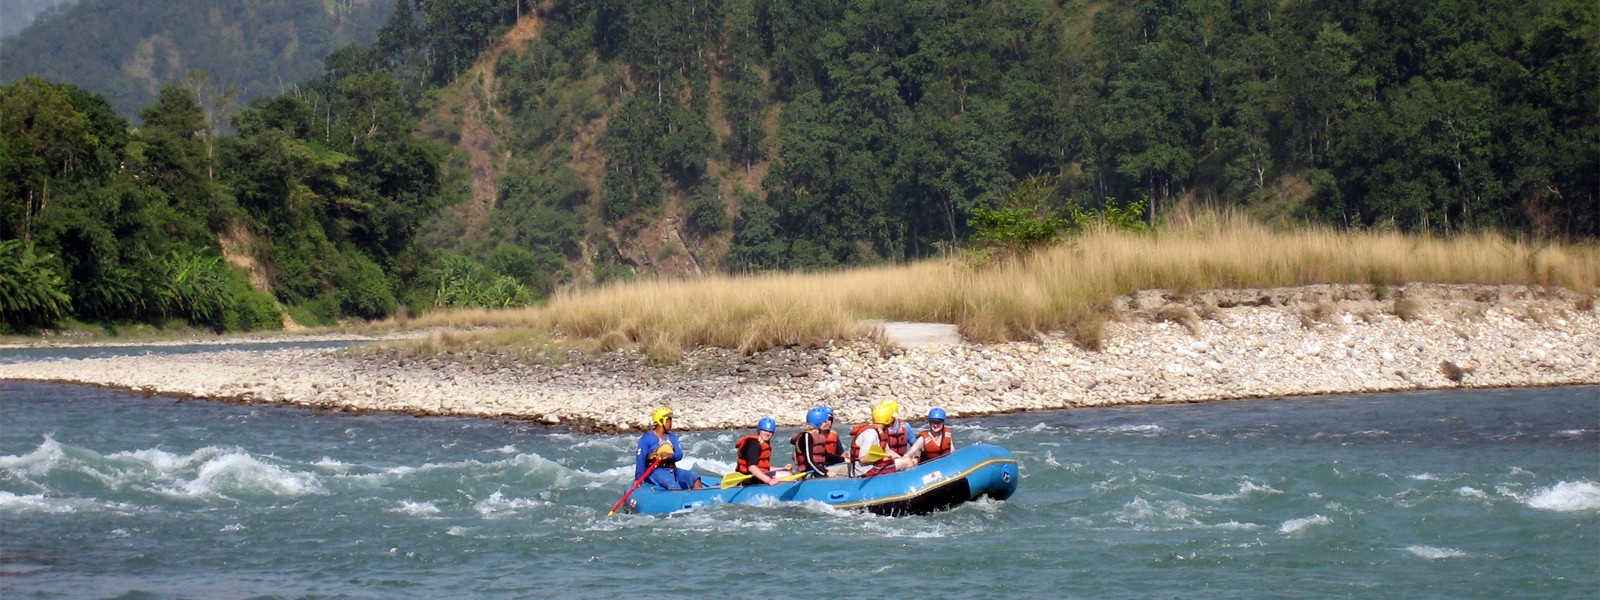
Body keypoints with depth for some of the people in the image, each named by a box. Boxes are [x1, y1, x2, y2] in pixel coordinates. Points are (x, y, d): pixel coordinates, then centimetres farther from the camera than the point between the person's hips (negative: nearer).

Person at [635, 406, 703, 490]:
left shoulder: (672, 437, 18)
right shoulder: (647, 438, 0)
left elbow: (679, 455, 5)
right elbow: (640, 459, -9)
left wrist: (670, 456, -20)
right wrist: (638, 478, -22)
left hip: (672, 470, 6)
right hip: (655, 471, -6)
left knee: (694, 477, -13)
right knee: (670, 482, -35)